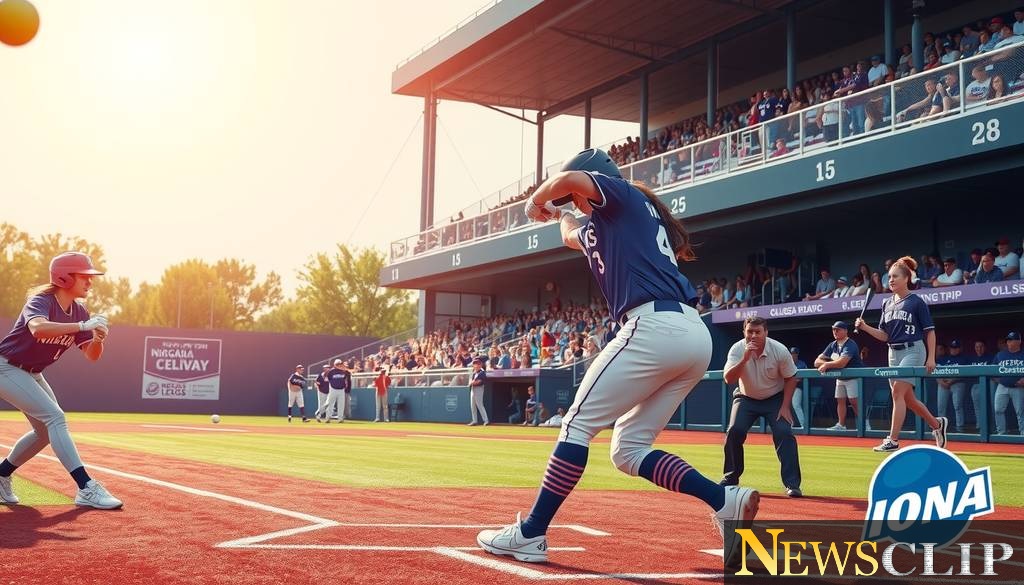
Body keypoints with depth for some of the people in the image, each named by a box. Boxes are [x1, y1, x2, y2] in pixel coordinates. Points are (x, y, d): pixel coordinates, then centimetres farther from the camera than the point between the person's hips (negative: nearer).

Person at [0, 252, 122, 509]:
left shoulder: (79, 313, 0)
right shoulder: (41, 301, -23)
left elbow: (92, 356, -3)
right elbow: (38, 328, -47)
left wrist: (98, 338, -24)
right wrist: (83, 326, -48)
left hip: (32, 374, 9)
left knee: (46, 430, 14)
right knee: (55, 418, -21)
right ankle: (86, 489, -27)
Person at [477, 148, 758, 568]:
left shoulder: (625, 196, 8)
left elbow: (570, 178, -13)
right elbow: (572, 237, 52)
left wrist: (536, 202, 5)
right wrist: (563, 217, 69)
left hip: (655, 327, -9)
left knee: (578, 424, -2)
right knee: (628, 450, 11)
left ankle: (530, 535, -1)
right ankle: (726, 501, -4)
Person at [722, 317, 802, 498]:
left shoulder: (780, 350, -20)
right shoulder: (737, 349, -19)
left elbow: (791, 378, -6)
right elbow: (728, 379, -29)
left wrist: (785, 406, -13)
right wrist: (744, 359, -42)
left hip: (775, 398, -1)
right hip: (746, 398, 1)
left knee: (784, 433, -20)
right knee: (734, 431, -17)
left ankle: (792, 483, -14)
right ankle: (730, 478, 2)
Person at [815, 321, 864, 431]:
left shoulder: (850, 345, -23)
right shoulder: (833, 345, 1)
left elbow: (841, 363, -38)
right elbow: (817, 362, -4)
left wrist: (826, 364, -24)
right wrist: (827, 364, -23)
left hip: (854, 376, -8)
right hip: (840, 378, 8)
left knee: (854, 401, -17)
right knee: (840, 400, 9)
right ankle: (841, 425, 16)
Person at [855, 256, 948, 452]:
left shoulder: (916, 302, -6)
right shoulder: (887, 304, 11)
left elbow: (930, 331, -4)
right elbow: (884, 336, 9)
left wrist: (931, 358, -9)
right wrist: (865, 327, -7)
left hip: (912, 351, -7)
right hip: (894, 353, 7)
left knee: (898, 391, -17)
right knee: (908, 399, 11)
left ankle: (893, 440, -15)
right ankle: (937, 424, 34)